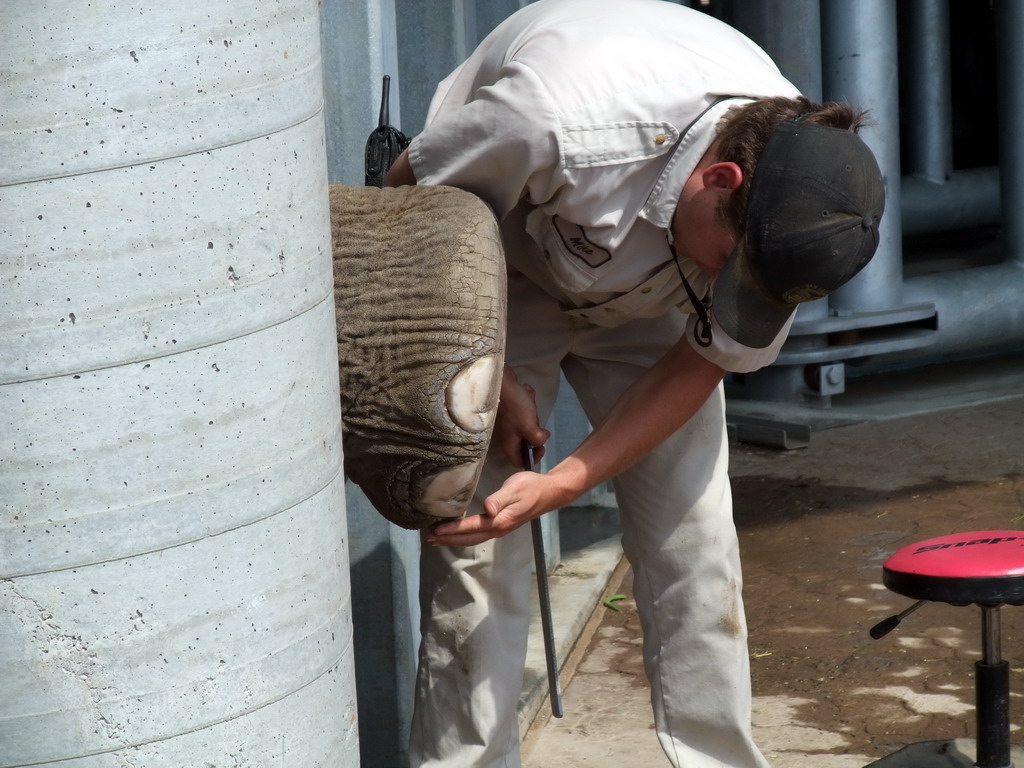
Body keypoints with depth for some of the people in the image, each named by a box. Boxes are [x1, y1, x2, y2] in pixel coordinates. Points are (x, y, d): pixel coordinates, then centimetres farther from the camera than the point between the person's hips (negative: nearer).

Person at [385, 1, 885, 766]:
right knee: (476, 547, -10)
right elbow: (410, 199, -22)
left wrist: (560, 486, -26)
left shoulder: (794, 199, -29)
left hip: (648, 299, 3)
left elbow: (702, 362, -15)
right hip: (498, 277, -3)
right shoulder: (558, 119, -43)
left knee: (693, 534, -5)